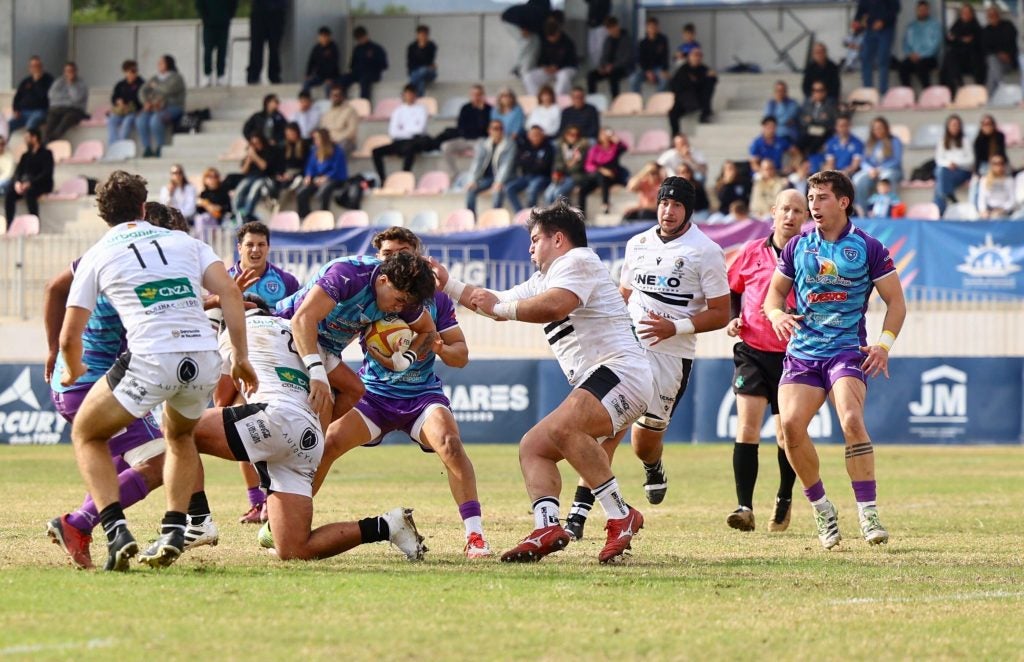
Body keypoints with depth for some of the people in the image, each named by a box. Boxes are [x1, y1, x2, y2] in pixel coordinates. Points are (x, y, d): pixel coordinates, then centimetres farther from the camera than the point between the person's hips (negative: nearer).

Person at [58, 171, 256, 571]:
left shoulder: (97, 256, 14)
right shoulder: (185, 242, 21)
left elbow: (69, 336, 13)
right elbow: (229, 292, 7)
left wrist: (73, 373, 34)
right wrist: (241, 357, 10)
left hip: (150, 361, -4)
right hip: (204, 359, 4)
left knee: (86, 435, 19)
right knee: (179, 436, 34)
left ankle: (117, 533, 0)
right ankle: (174, 533, 18)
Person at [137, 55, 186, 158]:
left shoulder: (176, 78, 1)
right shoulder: (155, 79, 21)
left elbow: (168, 90, -17)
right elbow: (144, 90, 11)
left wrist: (155, 86, -1)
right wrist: (147, 102, -8)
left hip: (172, 108, -6)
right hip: (155, 108, 6)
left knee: (155, 120, -36)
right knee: (141, 119, -25)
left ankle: (158, 149, -29)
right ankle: (146, 149, -26)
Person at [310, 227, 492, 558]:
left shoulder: (436, 297, -2)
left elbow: (461, 354, 1)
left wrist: (441, 348, -21)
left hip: (423, 394, -1)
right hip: (373, 394, 1)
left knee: (449, 442, -28)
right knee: (327, 442, -18)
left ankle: (474, 534, -24)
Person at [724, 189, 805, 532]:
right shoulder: (752, 253, 3)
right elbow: (730, 289, 18)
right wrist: (733, 319, 2)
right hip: (753, 351, 0)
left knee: (787, 435, 8)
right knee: (747, 427, -14)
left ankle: (784, 498, 33)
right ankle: (744, 507, -16)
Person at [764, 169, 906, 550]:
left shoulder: (868, 248, 1)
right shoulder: (797, 247, 11)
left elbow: (896, 302, 5)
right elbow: (775, 292, 19)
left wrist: (884, 343, -10)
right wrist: (776, 314, -5)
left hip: (848, 350, -3)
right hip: (802, 350, 4)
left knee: (851, 420, -26)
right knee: (791, 424, -16)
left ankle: (868, 515, -22)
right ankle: (822, 512, 2)